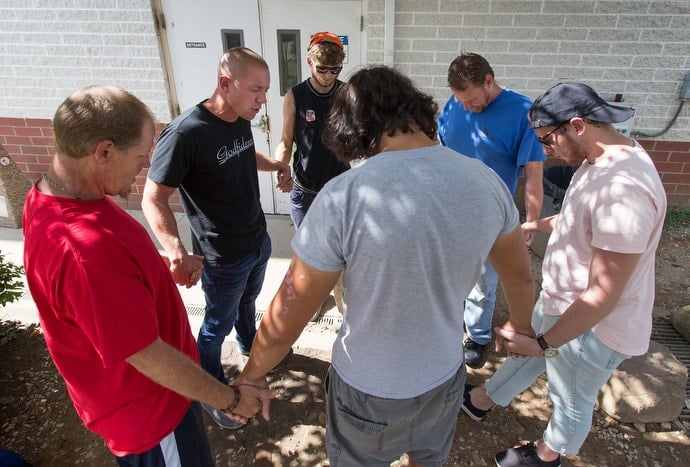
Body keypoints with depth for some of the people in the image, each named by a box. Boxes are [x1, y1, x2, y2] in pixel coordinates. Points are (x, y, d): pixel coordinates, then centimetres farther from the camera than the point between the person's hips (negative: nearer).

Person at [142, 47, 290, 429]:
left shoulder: (241, 121, -3)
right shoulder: (184, 133, -28)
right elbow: (153, 200, -25)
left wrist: (275, 165, -1)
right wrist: (177, 252, -42)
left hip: (259, 241, 8)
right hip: (223, 259, -7)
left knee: (247, 301, 31)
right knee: (217, 325, 13)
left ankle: (250, 343, 60)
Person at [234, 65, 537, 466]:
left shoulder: (343, 197, -28)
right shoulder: (486, 181, -13)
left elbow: (284, 320, -20)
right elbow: (520, 277, 3)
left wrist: (252, 376, 0)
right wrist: (521, 327, 24)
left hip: (369, 390, -3)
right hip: (445, 377, 4)